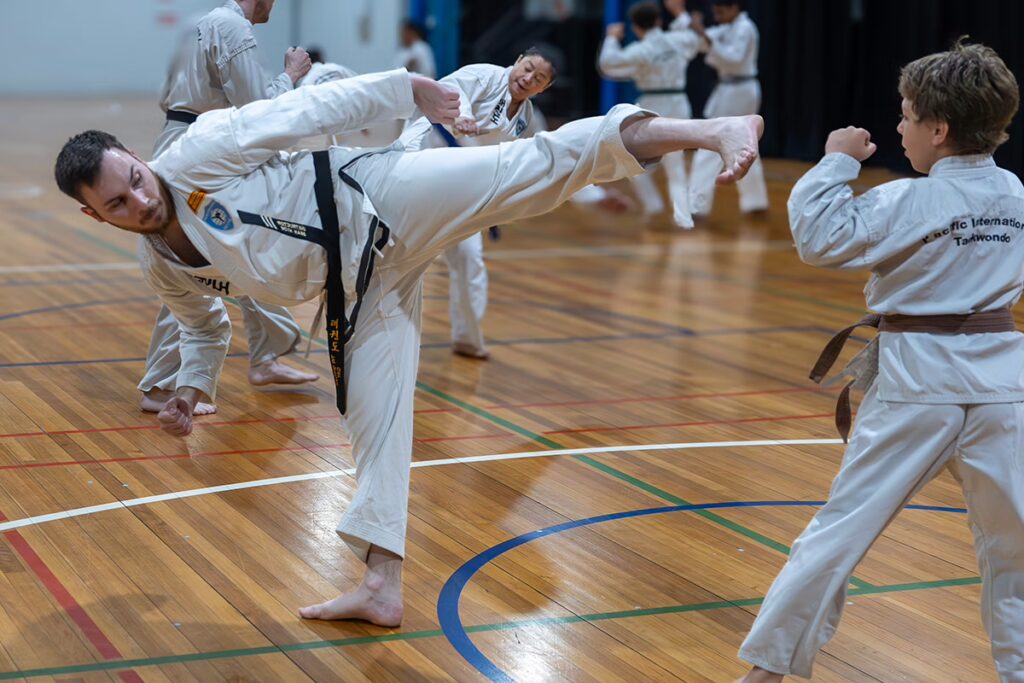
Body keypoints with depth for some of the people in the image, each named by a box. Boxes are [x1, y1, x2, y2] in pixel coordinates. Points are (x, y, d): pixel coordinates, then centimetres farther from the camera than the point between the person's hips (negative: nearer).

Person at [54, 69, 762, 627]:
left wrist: (406, 89, -11)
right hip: (360, 282, 6)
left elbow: (299, 112, -10)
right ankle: (383, 584, 15)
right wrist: (188, 390, 9)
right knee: (375, 415, 6)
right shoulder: (164, 268, 6)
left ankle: (709, 130, -33)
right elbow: (202, 325, 25)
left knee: (530, 167, -23)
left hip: (376, 202, -5)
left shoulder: (194, 156, -13)